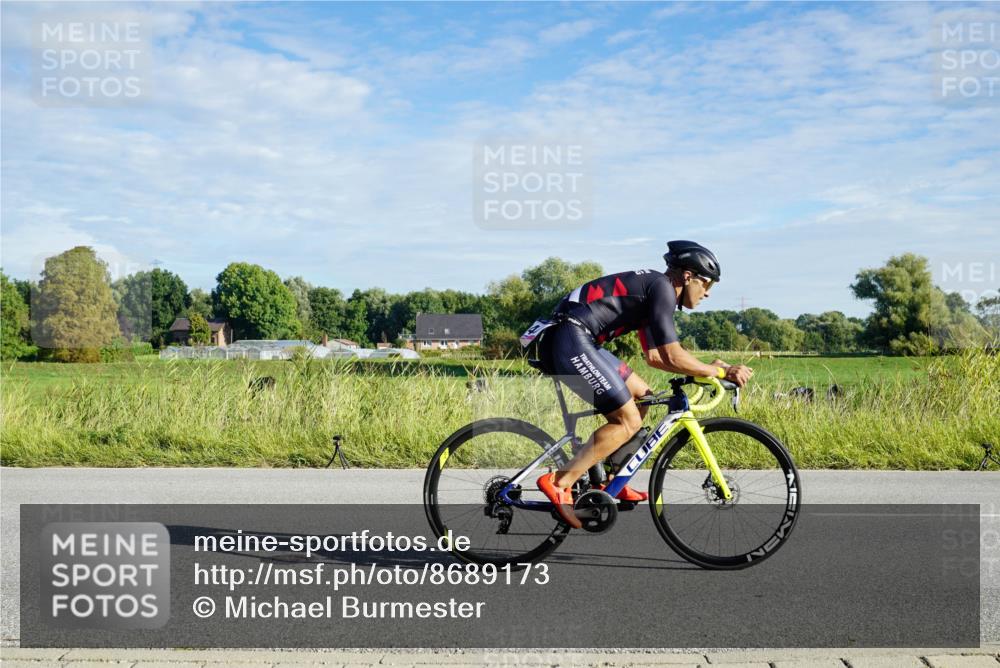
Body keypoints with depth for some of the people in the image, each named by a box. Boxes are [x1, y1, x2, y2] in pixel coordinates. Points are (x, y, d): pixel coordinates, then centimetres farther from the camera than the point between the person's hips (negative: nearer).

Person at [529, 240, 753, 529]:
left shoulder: (652, 286, 22)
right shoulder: (662, 288, -9)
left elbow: (654, 356, 25)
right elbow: (672, 356, -14)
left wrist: (705, 369, 19)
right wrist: (721, 372, -3)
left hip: (574, 341, 11)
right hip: (571, 342, -11)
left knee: (641, 396, 17)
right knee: (628, 420, -7)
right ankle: (559, 483, -9)